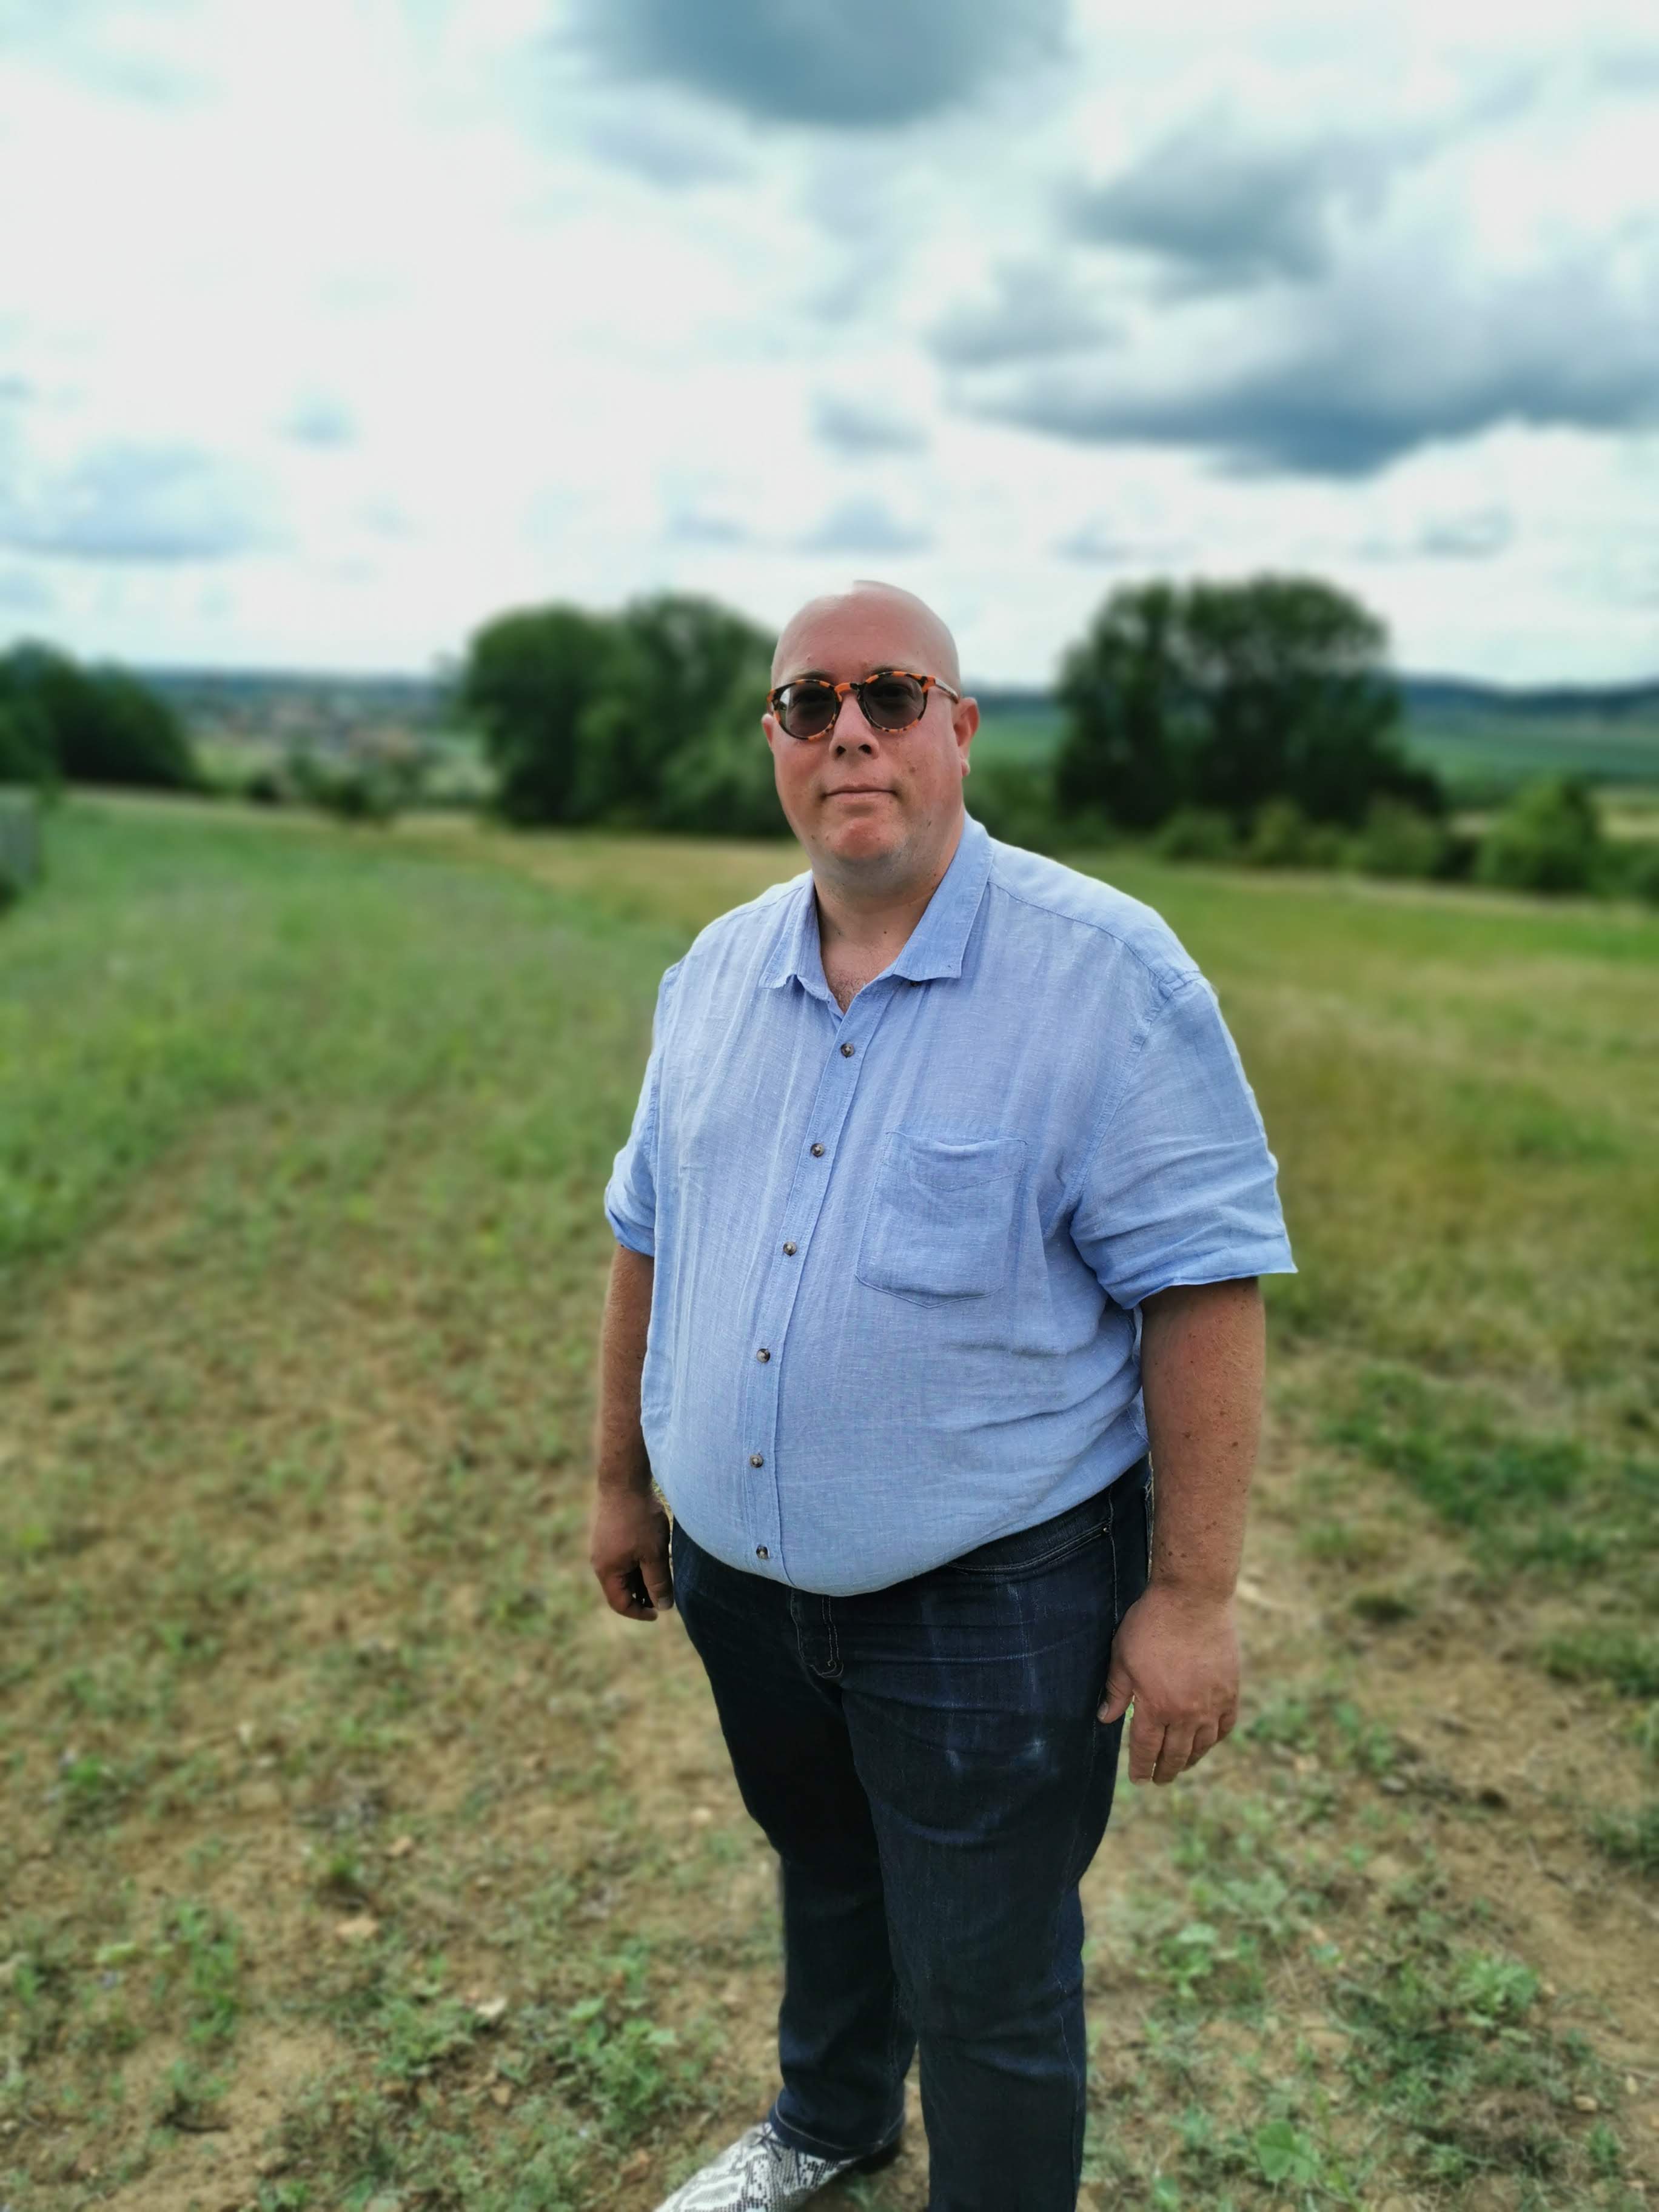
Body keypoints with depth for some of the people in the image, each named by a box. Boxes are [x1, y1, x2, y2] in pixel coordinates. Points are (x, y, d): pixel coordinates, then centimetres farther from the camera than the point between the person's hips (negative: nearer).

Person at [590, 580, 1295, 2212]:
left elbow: (1204, 1289, -17)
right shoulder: (716, 972, 1)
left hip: (990, 1602, -6)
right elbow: (649, 1238, 10)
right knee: (821, 1867, 30)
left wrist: (1192, 1595, -17)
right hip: (738, 1573, 6)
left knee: (986, 1993, 11)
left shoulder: (1106, 974, -17)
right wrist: (624, 1481, 14)